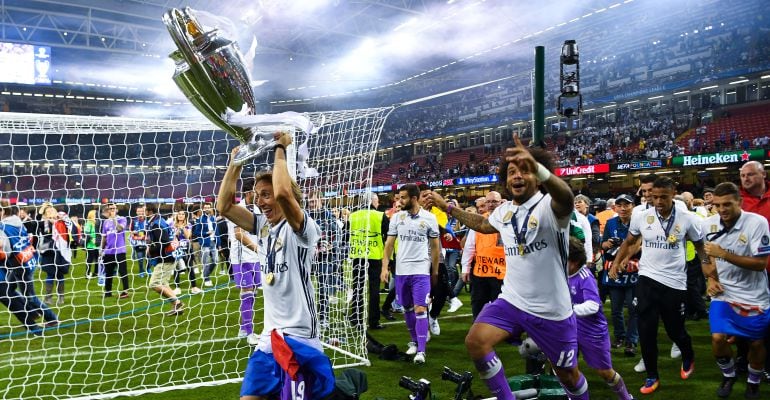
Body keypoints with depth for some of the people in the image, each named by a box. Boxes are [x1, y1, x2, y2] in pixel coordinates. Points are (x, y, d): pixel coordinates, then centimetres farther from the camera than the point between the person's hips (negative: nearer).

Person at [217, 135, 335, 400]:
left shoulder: (302, 228, -13)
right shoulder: (263, 225, 8)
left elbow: (283, 192, -31)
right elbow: (224, 206, 4)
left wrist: (280, 149, -17)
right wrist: (236, 161, 3)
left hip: (298, 339, -7)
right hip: (269, 337, 7)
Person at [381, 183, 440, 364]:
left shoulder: (429, 218, -4)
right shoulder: (396, 217, 3)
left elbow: (435, 246, 4)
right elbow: (389, 243, 5)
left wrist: (435, 271, 5)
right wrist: (385, 267, -3)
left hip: (421, 270, -3)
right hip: (401, 270, 3)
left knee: (420, 309, -8)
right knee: (407, 308, 13)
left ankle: (421, 350, -4)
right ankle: (414, 341, 30)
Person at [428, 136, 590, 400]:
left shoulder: (549, 206, -17)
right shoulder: (504, 211, 4)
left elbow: (566, 198, -43)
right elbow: (483, 225, 27)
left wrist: (537, 167, -63)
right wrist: (447, 207, 27)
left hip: (552, 310, -4)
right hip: (512, 301, 5)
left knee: (567, 373, 12)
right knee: (475, 341, -18)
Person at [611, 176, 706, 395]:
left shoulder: (688, 219, -9)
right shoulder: (640, 216, -5)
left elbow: (700, 247, 6)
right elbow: (629, 242, 13)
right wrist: (616, 262, 10)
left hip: (675, 282, -1)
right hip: (647, 279, 1)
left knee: (675, 329, 11)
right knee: (646, 331, 2)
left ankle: (688, 358, 45)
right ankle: (652, 376, 19)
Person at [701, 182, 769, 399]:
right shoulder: (708, 224, -5)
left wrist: (724, 254, -29)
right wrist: (711, 278, -4)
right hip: (723, 293, 2)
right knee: (718, 338, -10)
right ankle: (728, 375, 20)